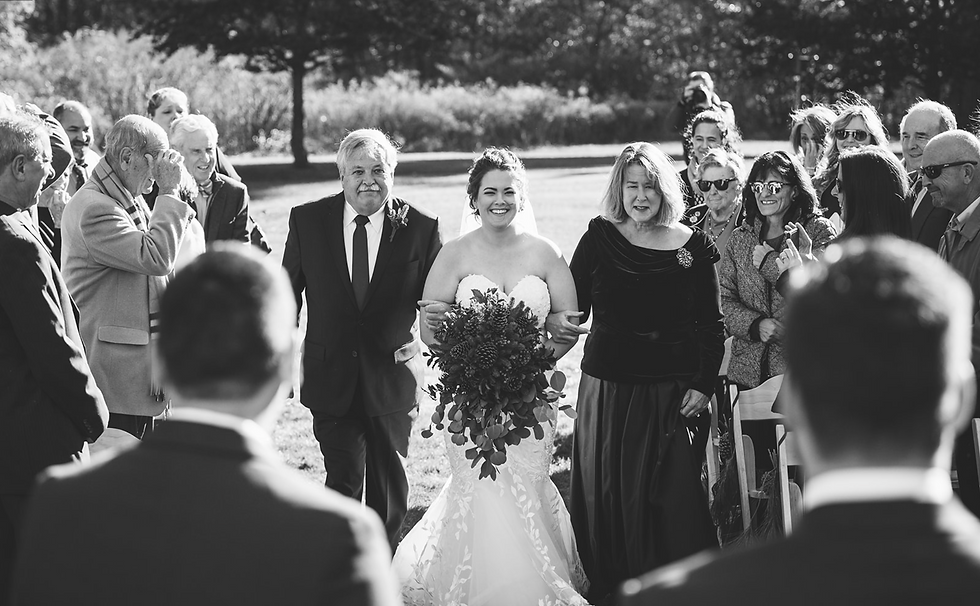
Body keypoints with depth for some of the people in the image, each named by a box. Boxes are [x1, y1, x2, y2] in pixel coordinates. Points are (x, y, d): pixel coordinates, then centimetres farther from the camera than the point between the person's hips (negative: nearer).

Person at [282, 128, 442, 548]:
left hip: (392, 375, 1)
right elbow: (287, 293, 6)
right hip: (331, 376, -1)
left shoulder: (419, 228, -5)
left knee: (388, 483, 14)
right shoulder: (307, 221, -3)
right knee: (344, 477, -9)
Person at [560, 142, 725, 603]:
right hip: (608, 387, 1)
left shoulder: (693, 245, 0)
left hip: (672, 392, -1)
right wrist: (556, 324, -19)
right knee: (608, 496, 6)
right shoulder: (600, 238, 1)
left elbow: (711, 326, 3)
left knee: (672, 499, -1)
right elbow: (572, 306, 1)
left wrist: (703, 386, -3)